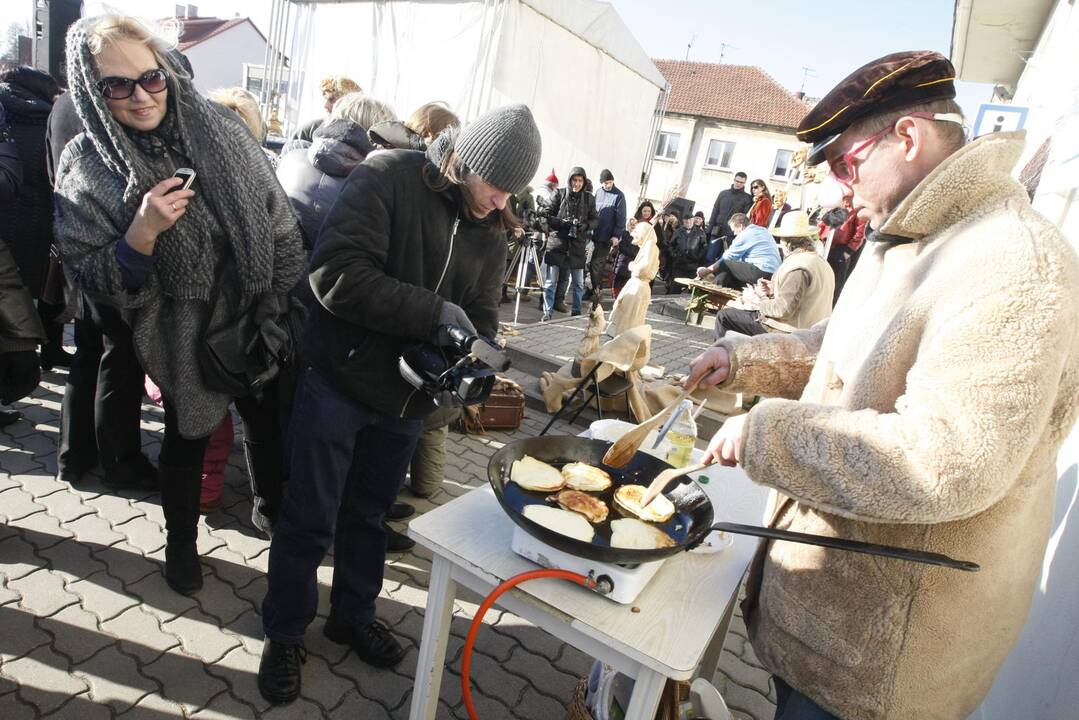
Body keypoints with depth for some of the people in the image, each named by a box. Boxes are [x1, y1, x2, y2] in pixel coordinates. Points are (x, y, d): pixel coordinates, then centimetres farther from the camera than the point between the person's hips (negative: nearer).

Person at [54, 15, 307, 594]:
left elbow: (279, 222, -2)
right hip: (180, 339, -2)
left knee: (267, 420, 18)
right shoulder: (86, 167, -12)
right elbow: (89, 278, -11)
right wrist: (143, 232, -29)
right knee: (187, 435, 15)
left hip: (255, 322, 2)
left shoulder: (220, 129, -7)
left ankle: (272, 506, 46)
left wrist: (284, 307, -3)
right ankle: (180, 541, 42)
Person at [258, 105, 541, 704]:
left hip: (407, 396, 5)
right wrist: (434, 313, -26)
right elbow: (335, 273, -25)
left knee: (369, 513, 21)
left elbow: (482, 312, 9)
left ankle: (353, 615, 43)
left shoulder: (490, 228, 4)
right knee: (310, 519, 9)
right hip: (340, 381, -5)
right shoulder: (389, 177, -15)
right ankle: (284, 633, 33)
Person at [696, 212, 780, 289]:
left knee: (723, 265, -5)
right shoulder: (762, 230, 20)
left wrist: (707, 270, 10)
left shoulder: (744, 235, -6)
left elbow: (727, 257, 0)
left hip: (763, 273, -10)